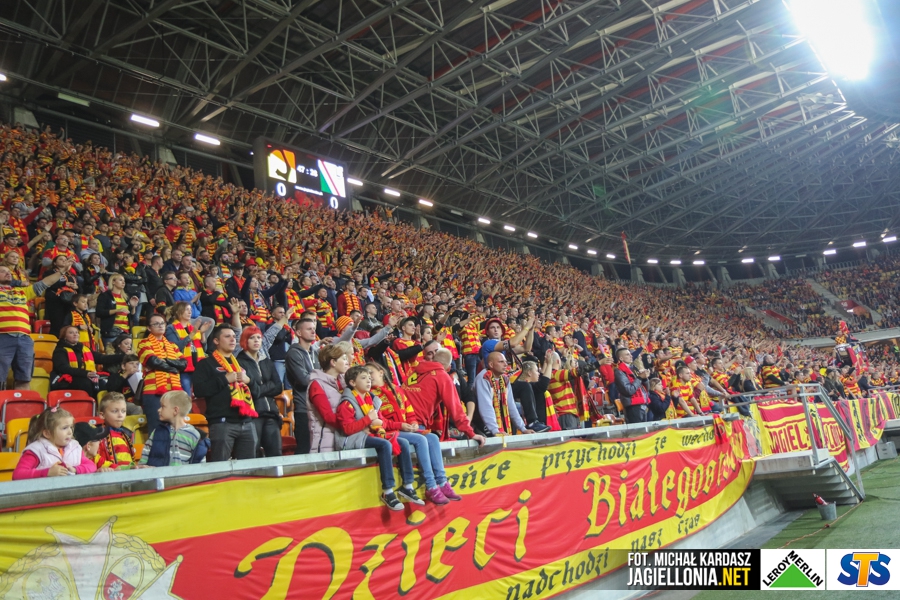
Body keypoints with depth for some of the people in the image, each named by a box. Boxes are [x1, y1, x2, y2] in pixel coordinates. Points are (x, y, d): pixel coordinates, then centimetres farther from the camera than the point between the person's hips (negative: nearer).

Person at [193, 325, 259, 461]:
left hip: (247, 423, 6)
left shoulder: (241, 363, 22)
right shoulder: (206, 363, 4)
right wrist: (224, 379, -12)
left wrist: (248, 380, 1)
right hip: (222, 423, -5)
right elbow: (199, 390, -10)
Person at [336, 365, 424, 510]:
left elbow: (379, 419, 20)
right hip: (355, 438, -8)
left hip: (371, 434, 9)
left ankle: (407, 487, -5)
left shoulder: (369, 399, 17)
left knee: (403, 443, -7)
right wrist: (368, 419, -19)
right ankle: (387, 492, -28)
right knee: (385, 445, -32)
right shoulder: (347, 403, -9)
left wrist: (379, 423, -5)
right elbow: (347, 429, -19)